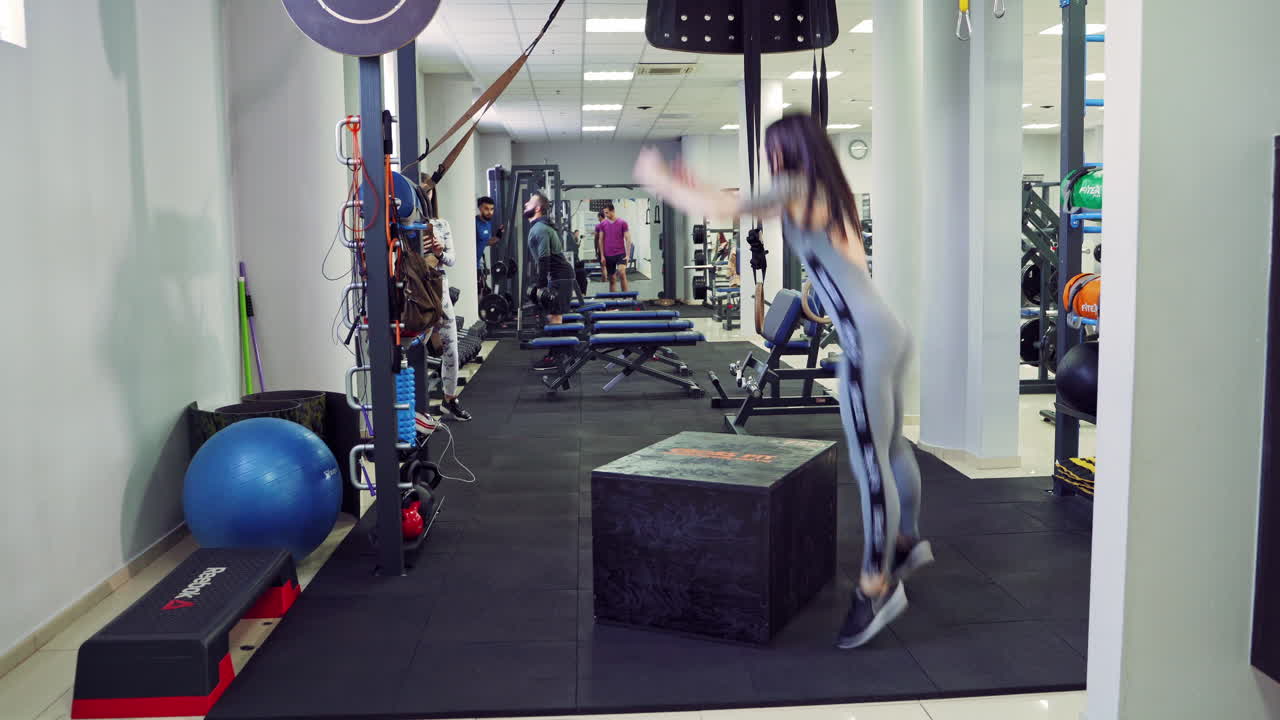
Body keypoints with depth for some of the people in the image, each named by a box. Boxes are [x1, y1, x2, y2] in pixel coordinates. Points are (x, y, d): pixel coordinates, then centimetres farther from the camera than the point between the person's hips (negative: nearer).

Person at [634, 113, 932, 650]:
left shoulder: (797, 189, -7)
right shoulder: (826, 193, 19)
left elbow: (715, 211, -10)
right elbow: (749, 210, 31)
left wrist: (657, 179, 5)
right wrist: (689, 184, 30)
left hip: (867, 342, -10)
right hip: (887, 331, 10)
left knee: (869, 464, -6)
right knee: (889, 448, 23)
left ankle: (877, 587, 1)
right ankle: (908, 542, 40)